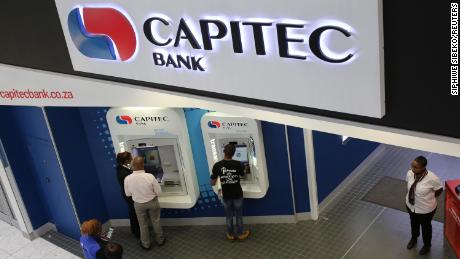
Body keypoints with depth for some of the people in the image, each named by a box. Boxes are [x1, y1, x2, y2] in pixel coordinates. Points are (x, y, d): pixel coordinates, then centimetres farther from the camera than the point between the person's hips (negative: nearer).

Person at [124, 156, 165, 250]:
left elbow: (128, 194, -5)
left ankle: (146, 244, 39)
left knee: (143, 224, 22)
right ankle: (160, 240, 42)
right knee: (156, 222, 23)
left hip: (138, 204, 1)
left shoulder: (127, 179, -22)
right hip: (152, 202, -1)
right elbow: (159, 192, -16)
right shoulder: (150, 177, -29)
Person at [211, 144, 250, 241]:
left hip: (226, 195, 0)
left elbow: (213, 183, -8)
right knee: (238, 215, 15)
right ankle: (240, 234, 27)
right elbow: (243, 175, 7)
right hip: (237, 194, 0)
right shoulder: (238, 164, -15)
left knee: (229, 216, 16)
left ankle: (231, 235, 27)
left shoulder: (217, 165, -16)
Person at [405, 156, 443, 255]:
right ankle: (414, 238, 62)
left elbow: (439, 190, -14)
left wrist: (428, 198, -2)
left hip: (426, 209, -4)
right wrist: (413, 195, 3)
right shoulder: (410, 173, -21)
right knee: (414, 223, 31)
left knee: (425, 226, 24)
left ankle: (427, 245, 52)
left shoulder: (432, 178, -34)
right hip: (411, 205, 4)